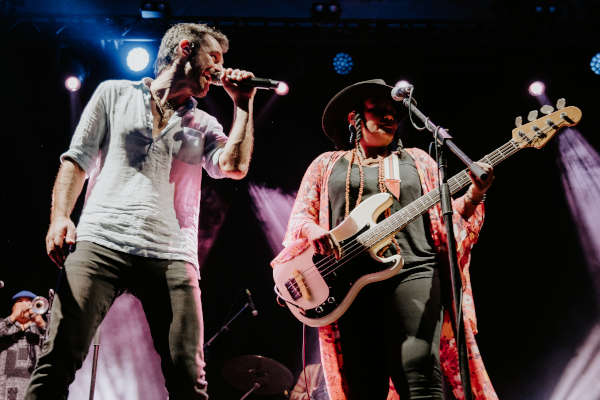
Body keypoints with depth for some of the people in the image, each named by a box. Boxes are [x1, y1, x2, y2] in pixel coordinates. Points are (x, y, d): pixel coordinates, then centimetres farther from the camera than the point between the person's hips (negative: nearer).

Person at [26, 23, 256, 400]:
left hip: (172, 255, 2)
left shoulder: (204, 124, 23)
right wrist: (60, 217, -5)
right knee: (59, 359, -14)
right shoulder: (115, 94, 17)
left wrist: (242, 105, 11)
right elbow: (77, 160, 11)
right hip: (102, 241, -2)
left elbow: (236, 166, 4)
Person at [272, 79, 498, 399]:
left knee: (420, 372, -22)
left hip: (412, 273, -1)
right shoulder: (327, 165, 21)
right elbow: (300, 215, 15)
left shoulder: (417, 161, 22)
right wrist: (316, 233, -8)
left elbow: (445, 217, 16)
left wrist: (473, 197, -4)